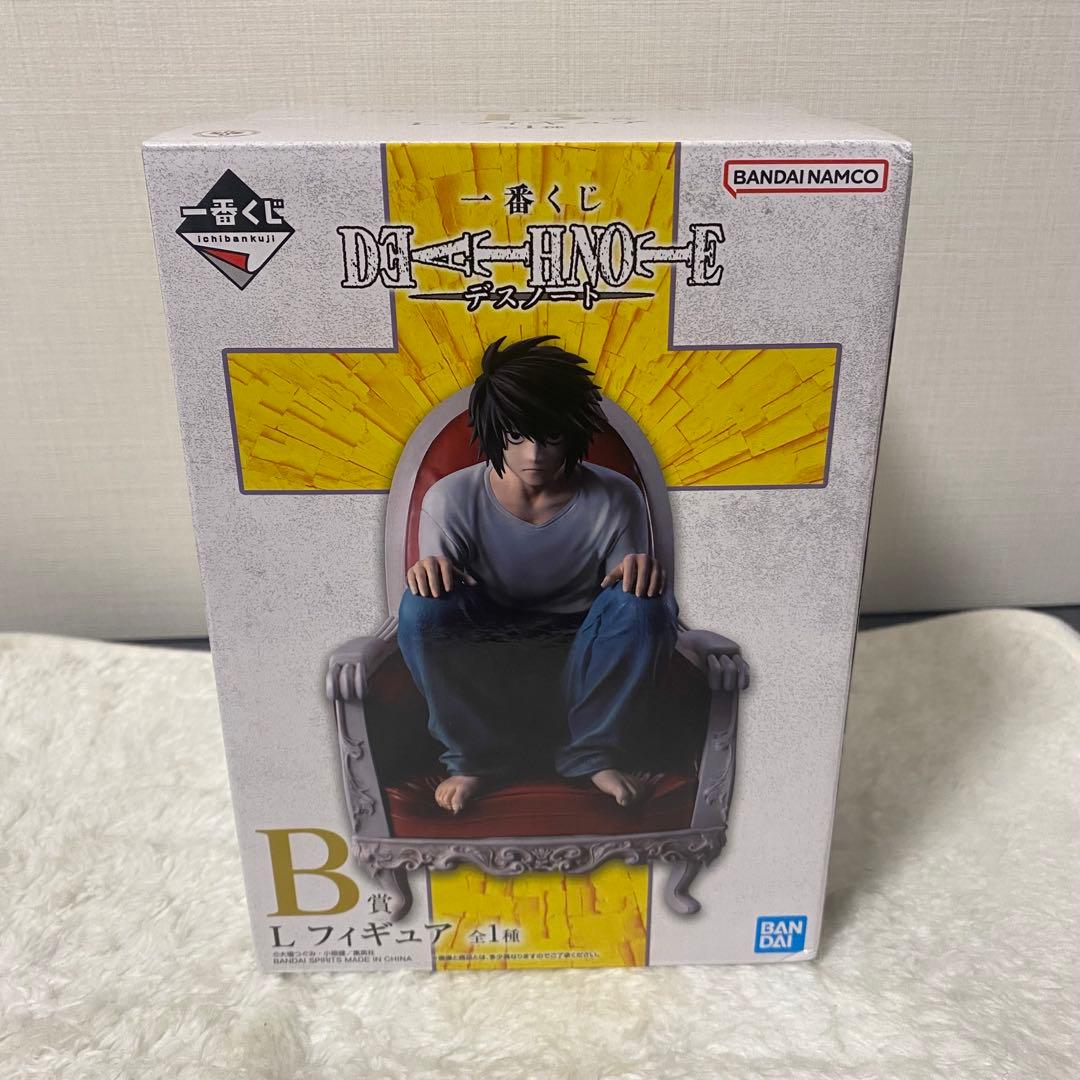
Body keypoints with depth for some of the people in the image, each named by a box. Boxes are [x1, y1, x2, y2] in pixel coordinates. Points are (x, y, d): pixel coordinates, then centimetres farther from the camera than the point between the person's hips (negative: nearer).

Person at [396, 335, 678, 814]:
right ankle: (476, 757, -10)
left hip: (581, 662, 1)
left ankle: (597, 752, -9)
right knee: (422, 605, -29)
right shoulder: (450, 499, -13)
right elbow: (435, 579, -9)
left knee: (645, 601, -28)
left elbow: (628, 600, -6)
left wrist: (640, 572, -31)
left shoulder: (616, 498, -12)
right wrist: (430, 574, -35)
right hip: (485, 669, 0)